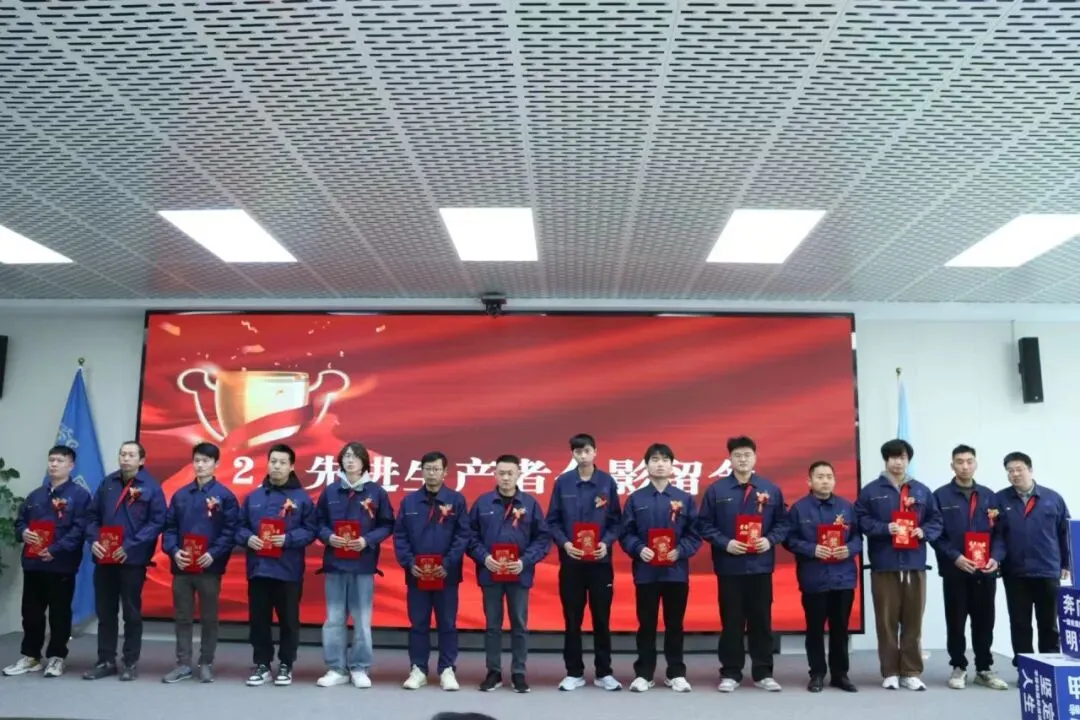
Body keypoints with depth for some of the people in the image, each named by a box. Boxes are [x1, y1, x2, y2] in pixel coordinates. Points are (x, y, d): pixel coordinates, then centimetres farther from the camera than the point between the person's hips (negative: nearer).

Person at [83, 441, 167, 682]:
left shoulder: (151, 487, -5)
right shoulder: (107, 483, 9)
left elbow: (157, 522, -10)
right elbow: (93, 516, 11)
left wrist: (130, 546, -17)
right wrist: (94, 540, -7)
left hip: (132, 559, -4)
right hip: (104, 558, 4)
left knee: (132, 612, 5)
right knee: (105, 611, 11)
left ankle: (131, 662, 15)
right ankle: (106, 661, 21)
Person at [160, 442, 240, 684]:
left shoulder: (225, 496, -2)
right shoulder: (180, 495, 10)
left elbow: (230, 531, -7)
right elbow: (169, 527, 8)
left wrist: (214, 554, -18)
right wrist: (173, 551, -9)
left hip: (209, 567, -3)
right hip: (181, 566, 3)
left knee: (209, 618, 6)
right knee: (183, 617, 9)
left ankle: (206, 664, 16)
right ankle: (183, 664, 18)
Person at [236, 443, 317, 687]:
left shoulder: (302, 498, -1)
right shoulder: (253, 497, 10)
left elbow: (310, 531, -4)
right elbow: (240, 526, 11)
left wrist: (288, 539, -17)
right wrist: (248, 538, -9)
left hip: (289, 571, -3)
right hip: (258, 569, 3)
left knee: (288, 620, 5)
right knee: (258, 619, 9)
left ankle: (285, 665, 18)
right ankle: (261, 665, 21)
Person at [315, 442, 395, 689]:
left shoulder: (376, 491, 0)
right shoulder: (330, 491, 4)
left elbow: (387, 525, 1)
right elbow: (318, 522, 7)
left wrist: (367, 540, -13)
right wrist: (328, 537, -12)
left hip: (363, 564, -1)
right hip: (334, 562, 1)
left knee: (362, 619, 4)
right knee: (334, 618, 6)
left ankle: (360, 669, 15)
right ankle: (336, 669, 16)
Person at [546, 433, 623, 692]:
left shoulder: (607, 482, 0)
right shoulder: (562, 482, 0)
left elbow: (616, 521, 4)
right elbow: (552, 521, 2)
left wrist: (606, 542, -12)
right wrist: (564, 543, -13)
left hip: (600, 560, 0)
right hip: (571, 559, 0)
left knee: (602, 618, 6)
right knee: (572, 619, 7)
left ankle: (604, 673, 18)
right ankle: (574, 673, 18)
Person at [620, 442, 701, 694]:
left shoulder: (685, 499, 5)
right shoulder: (635, 499, 3)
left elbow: (695, 534, 2)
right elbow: (626, 534, 1)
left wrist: (680, 551, -13)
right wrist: (638, 549, -16)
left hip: (676, 571, 1)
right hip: (645, 571, 0)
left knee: (674, 624, 9)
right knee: (646, 624, 7)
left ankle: (676, 673, 21)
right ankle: (643, 673, 17)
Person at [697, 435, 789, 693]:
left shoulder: (771, 490, 4)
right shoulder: (716, 490, -2)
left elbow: (783, 523, 8)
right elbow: (704, 525, -1)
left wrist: (770, 540, -9)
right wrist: (724, 543, -13)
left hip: (761, 566, 2)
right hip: (729, 566, -1)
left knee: (761, 620, 8)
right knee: (731, 621, 5)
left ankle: (763, 673, 19)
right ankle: (730, 673, 15)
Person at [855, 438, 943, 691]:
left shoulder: (922, 491, 12)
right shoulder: (871, 491, 3)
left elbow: (936, 521, 13)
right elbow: (861, 520, -2)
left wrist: (924, 532, -6)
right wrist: (885, 528, -16)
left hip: (915, 565, 2)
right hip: (884, 565, -2)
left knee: (913, 621, 6)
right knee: (887, 621, 2)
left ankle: (911, 672, 15)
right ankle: (890, 672, 10)